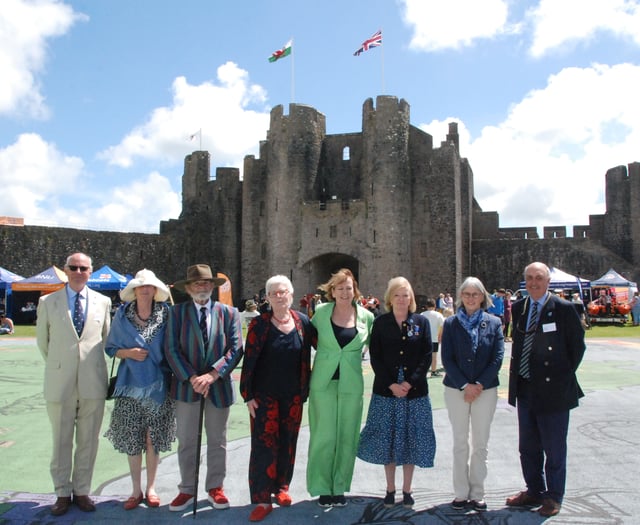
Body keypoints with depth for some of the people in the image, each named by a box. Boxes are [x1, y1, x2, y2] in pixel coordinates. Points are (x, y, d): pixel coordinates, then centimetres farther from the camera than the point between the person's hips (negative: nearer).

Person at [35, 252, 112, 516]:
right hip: (60, 383, -1)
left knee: (88, 441, 8)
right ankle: (63, 493, 21)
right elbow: (42, 340, 12)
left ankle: (82, 491, 22)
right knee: (61, 441, 8)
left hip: (93, 382, 1)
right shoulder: (47, 302, 2)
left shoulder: (103, 302, 4)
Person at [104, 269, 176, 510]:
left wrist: (170, 372, -4)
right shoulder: (122, 314, 2)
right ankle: (136, 489, 20)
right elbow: (111, 348, 9)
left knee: (153, 439, 7)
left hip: (157, 385, 0)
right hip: (130, 384, 1)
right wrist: (128, 352, -10)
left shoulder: (165, 313, -1)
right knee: (131, 439, 4)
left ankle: (151, 488, 22)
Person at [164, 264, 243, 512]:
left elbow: (235, 349, -6)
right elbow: (172, 350, -6)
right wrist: (192, 378, -16)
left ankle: (215, 488, 26)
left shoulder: (229, 313, 2)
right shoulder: (177, 312, 1)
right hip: (186, 386, 0)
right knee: (186, 441, 8)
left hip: (219, 386, 1)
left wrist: (211, 375, -17)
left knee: (217, 441, 12)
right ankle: (187, 490, 22)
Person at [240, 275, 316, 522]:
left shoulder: (302, 321, 0)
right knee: (264, 444, -2)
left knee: (288, 443, 12)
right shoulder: (260, 324, -7)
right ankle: (262, 499, 5)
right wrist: (248, 395, -10)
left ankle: (281, 487, 29)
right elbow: (249, 360, -7)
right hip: (265, 395, -3)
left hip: (293, 395, 3)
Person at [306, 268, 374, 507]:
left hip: (351, 386, 1)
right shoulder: (320, 312, -1)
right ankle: (322, 488, 15)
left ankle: (340, 487, 22)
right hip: (323, 383, -1)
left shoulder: (366, 317, 1)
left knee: (347, 437, 7)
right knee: (324, 436, 1)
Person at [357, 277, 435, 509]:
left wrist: (410, 383, -11)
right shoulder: (380, 323, 2)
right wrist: (392, 384, -12)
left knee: (411, 439, 6)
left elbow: (426, 357, -1)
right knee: (387, 439, 6)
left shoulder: (421, 322, 3)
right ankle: (390, 489, 20)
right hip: (386, 390, 0)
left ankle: (406, 490, 20)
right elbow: (375, 357, -2)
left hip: (414, 390, 1)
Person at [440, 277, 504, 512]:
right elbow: (447, 358, -4)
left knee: (481, 444, 6)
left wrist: (480, 385, -12)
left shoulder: (494, 323, 3)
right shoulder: (451, 323, 2)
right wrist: (464, 385, -13)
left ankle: (477, 494, 17)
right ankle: (461, 493, 16)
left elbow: (498, 358, -3)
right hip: (456, 389, 0)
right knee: (460, 443, 7)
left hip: (485, 390, 0)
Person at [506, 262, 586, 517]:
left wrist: (564, 376, -3)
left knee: (554, 448, 7)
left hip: (553, 390, -5)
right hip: (525, 389, 6)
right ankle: (534, 491, 32)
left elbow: (577, 346, -3)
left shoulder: (564, 309, -9)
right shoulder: (518, 308, 6)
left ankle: (553, 496, 23)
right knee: (528, 447, 16)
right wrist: (516, 375, 7)